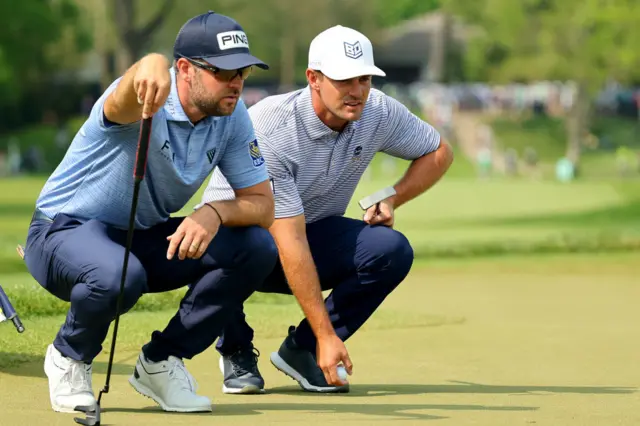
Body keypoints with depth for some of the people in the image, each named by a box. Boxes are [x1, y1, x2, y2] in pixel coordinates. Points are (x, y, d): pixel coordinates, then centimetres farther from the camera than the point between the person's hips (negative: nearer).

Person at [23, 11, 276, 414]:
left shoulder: (231, 115, -7)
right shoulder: (147, 100, -26)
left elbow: (262, 204, -7)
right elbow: (121, 103, -53)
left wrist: (215, 212, -30)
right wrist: (150, 66, -78)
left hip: (148, 241, 6)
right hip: (65, 232, -6)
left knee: (257, 247, -14)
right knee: (119, 275, -40)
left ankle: (160, 364, 2)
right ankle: (69, 358, -4)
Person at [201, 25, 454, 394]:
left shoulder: (378, 112, -14)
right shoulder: (270, 131, -31)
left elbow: (439, 152, 6)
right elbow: (290, 242, -34)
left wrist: (392, 198, -13)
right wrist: (327, 334, -36)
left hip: (315, 231, 5)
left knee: (392, 250, -24)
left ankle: (301, 350, -5)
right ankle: (236, 352, -9)